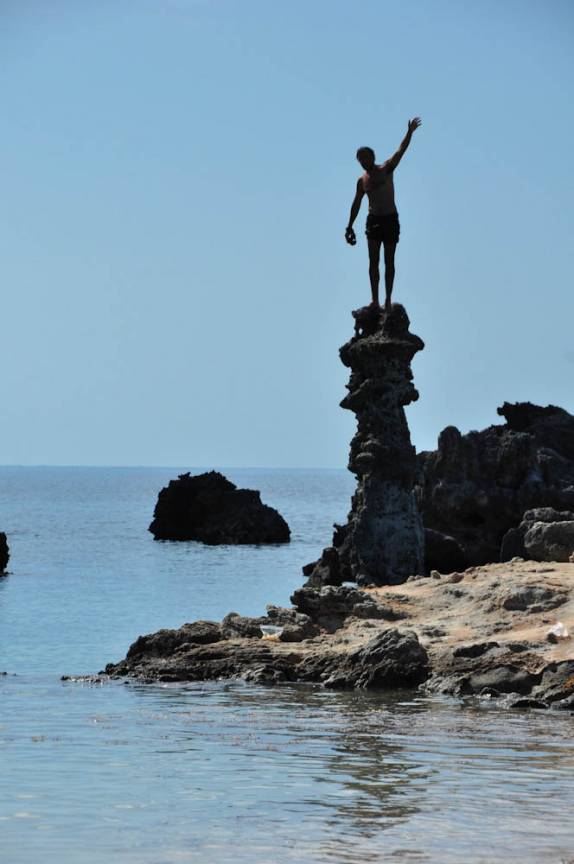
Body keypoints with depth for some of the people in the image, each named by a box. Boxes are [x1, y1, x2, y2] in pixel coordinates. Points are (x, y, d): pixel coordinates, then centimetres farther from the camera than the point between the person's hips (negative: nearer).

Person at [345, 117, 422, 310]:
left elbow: (400, 152, -11)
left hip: (390, 220, -2)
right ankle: (375, 300, -5)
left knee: (389, 262, 0)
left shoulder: (386, 169, 1)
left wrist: (410, 133, -23)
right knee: (373, 261, -5)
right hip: (373, 220, 2)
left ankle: (388, 299, 1)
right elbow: (356, 205, 14)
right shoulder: (362, 181, 9)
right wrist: (350, 227, 11)